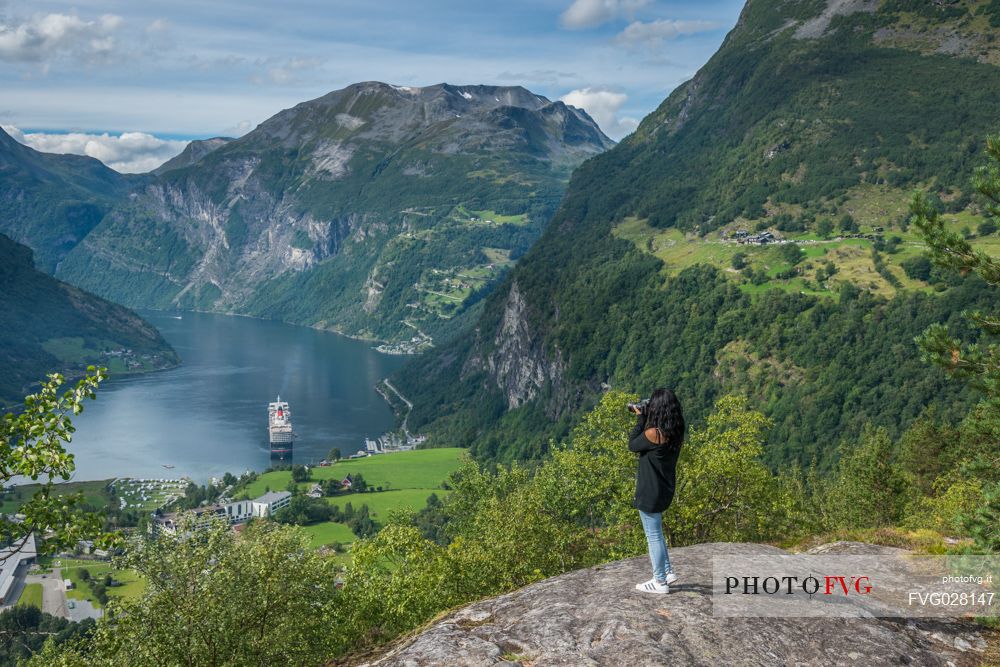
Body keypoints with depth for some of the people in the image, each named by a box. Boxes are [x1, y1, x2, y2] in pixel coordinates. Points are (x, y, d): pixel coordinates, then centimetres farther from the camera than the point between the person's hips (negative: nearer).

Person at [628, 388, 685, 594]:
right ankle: (667, 572, 29)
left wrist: (640, 418, -3)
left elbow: (632, 445, -7)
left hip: (650, 492, -8)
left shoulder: (653, 433, -24)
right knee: (656, 532, 24)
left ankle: (660, 582, 12)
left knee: (653, 535, 3)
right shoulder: (674, 432, 2)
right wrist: (644, 418, 8)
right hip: (663, 490, 8)